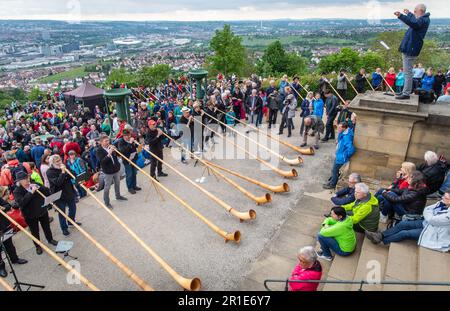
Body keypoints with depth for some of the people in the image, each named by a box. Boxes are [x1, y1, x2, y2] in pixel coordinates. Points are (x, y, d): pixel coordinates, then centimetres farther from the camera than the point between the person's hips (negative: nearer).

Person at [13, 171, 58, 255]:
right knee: (35, 232, 12)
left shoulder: (34, 185, -4)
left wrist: (39, 188, -20)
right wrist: (31, 192, -33)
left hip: (43, 211, 3)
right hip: (30, 216, -3)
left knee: (46, 227, 19)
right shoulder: (17, 191, -14)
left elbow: (47, 191, -3)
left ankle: (50, 239, 42)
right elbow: (21, 202, -30)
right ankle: (38, 246, 32)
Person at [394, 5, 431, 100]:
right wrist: (408, 13, 47)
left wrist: (401, 16, -38)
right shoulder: (421, 19, 17)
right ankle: (408, 90, 29)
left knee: (408, 72, -11)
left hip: (410, 49, -11)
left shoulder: (424, 20, -16)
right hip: (409, 48, 11)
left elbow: (414, 23, -36)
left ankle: (406, 94, -11)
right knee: (408, 71, 19)